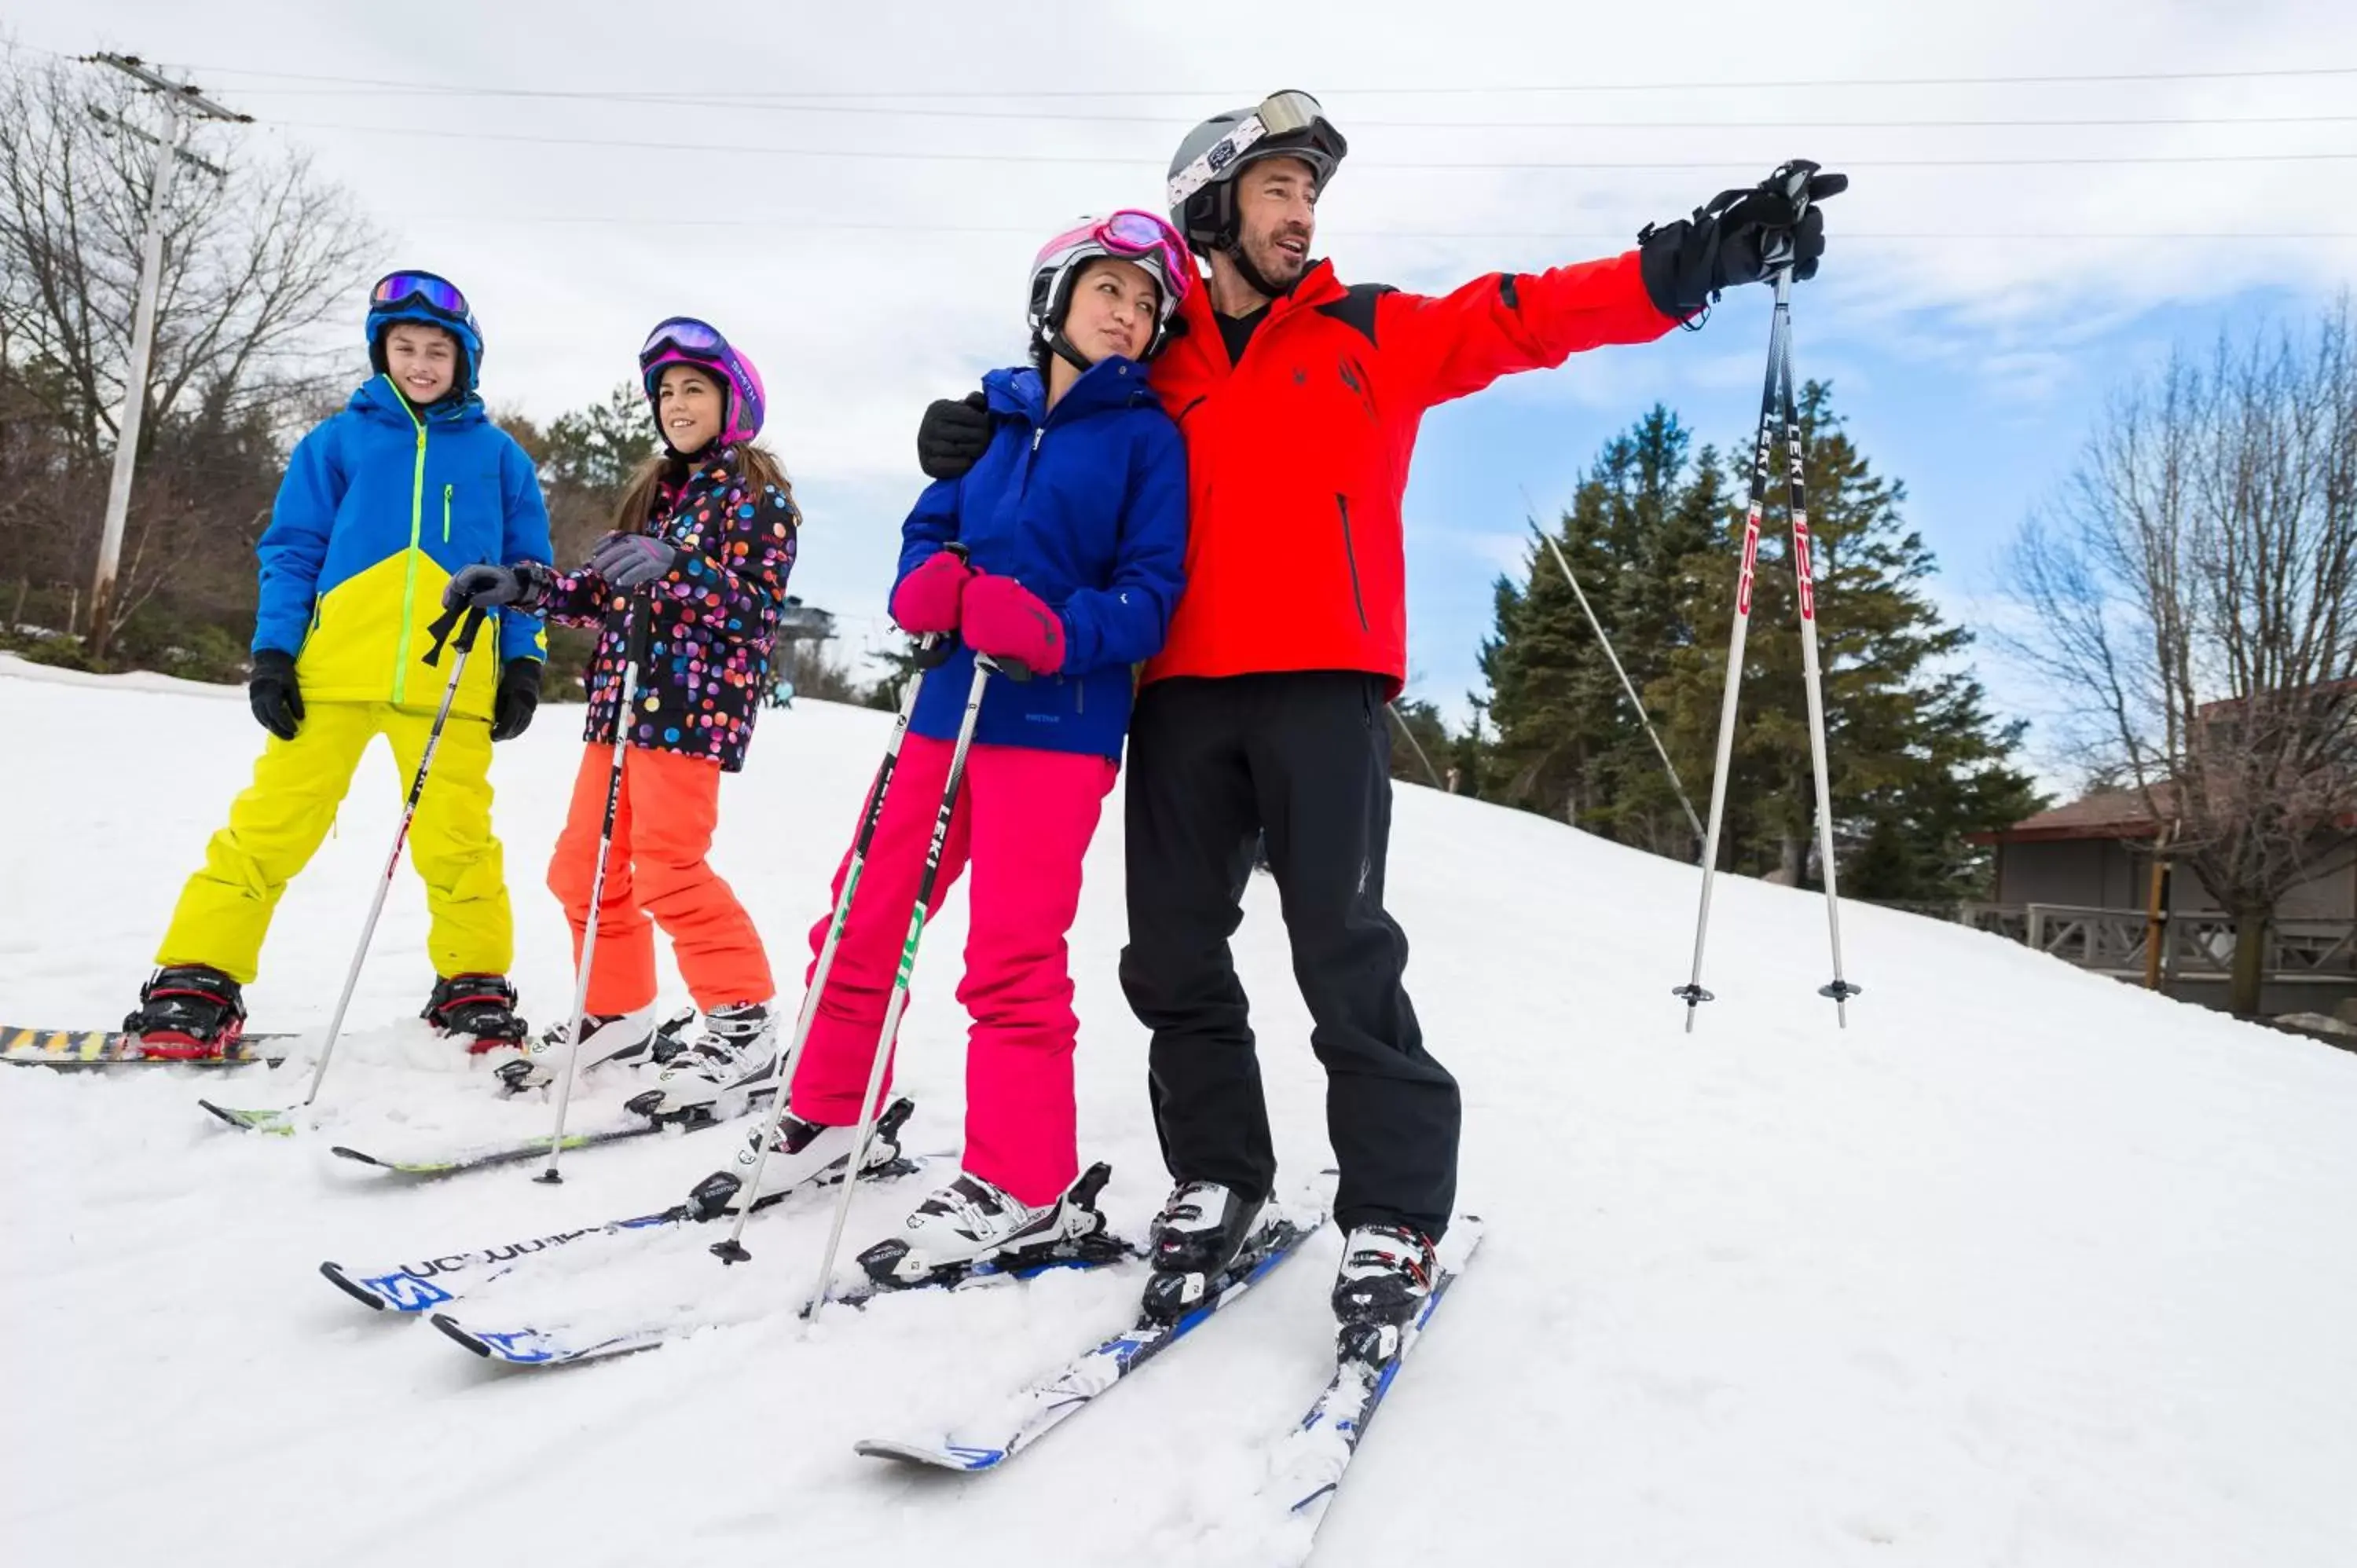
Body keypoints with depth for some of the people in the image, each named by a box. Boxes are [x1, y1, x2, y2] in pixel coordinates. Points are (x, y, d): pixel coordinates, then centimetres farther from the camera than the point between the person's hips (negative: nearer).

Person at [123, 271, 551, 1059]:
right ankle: (197, 982, 9)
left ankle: (474, 986, 13)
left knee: (455, 839, -1)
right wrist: (272, 652, 1)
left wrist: (524, 664, 4)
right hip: (333, 669, 1)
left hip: (450, 682, 0)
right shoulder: (339, 439, 13)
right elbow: (292, 551, 11)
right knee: (271, 825, -1)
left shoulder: (498, 455, 14)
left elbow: (526, 570, 14)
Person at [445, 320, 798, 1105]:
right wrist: (520, 586, 11)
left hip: (695, 702, -8)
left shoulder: (756, 493, -1)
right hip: (623, 699, 8)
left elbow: (759, 604, -14)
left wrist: (676, 567, -29)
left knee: (668, 867, -17)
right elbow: (608, 594, 22)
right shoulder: (653, 490, 21)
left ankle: (746, 1021, -8)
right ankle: (617, 1014, 23)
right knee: (582, 865, 9)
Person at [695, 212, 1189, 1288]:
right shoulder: (994, 416, 13)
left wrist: (1052, 633, -24)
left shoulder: (1147, 437, 1)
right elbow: (929, 528, 15)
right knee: (861, 922, 11)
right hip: (947, 706, 5)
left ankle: (1020, 1188, 6)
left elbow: (1149, 596, -6)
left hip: (1058, 720, -5)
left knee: (1013, 954, -7)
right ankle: (831, 1116, 30)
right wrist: (926, 584, -8)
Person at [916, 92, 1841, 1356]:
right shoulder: (1157, 372, 16)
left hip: (1322, 685, -3)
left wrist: (1685, 263, -11)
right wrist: (984, 451, 1)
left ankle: (1393, 1217, 5)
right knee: (1172, 954, 5)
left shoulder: (1372, 334, 12)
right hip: (1181, 691, 3)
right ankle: (1217, 1180, 21)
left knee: (1344, 956, -7)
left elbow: (1519, 317, 1)